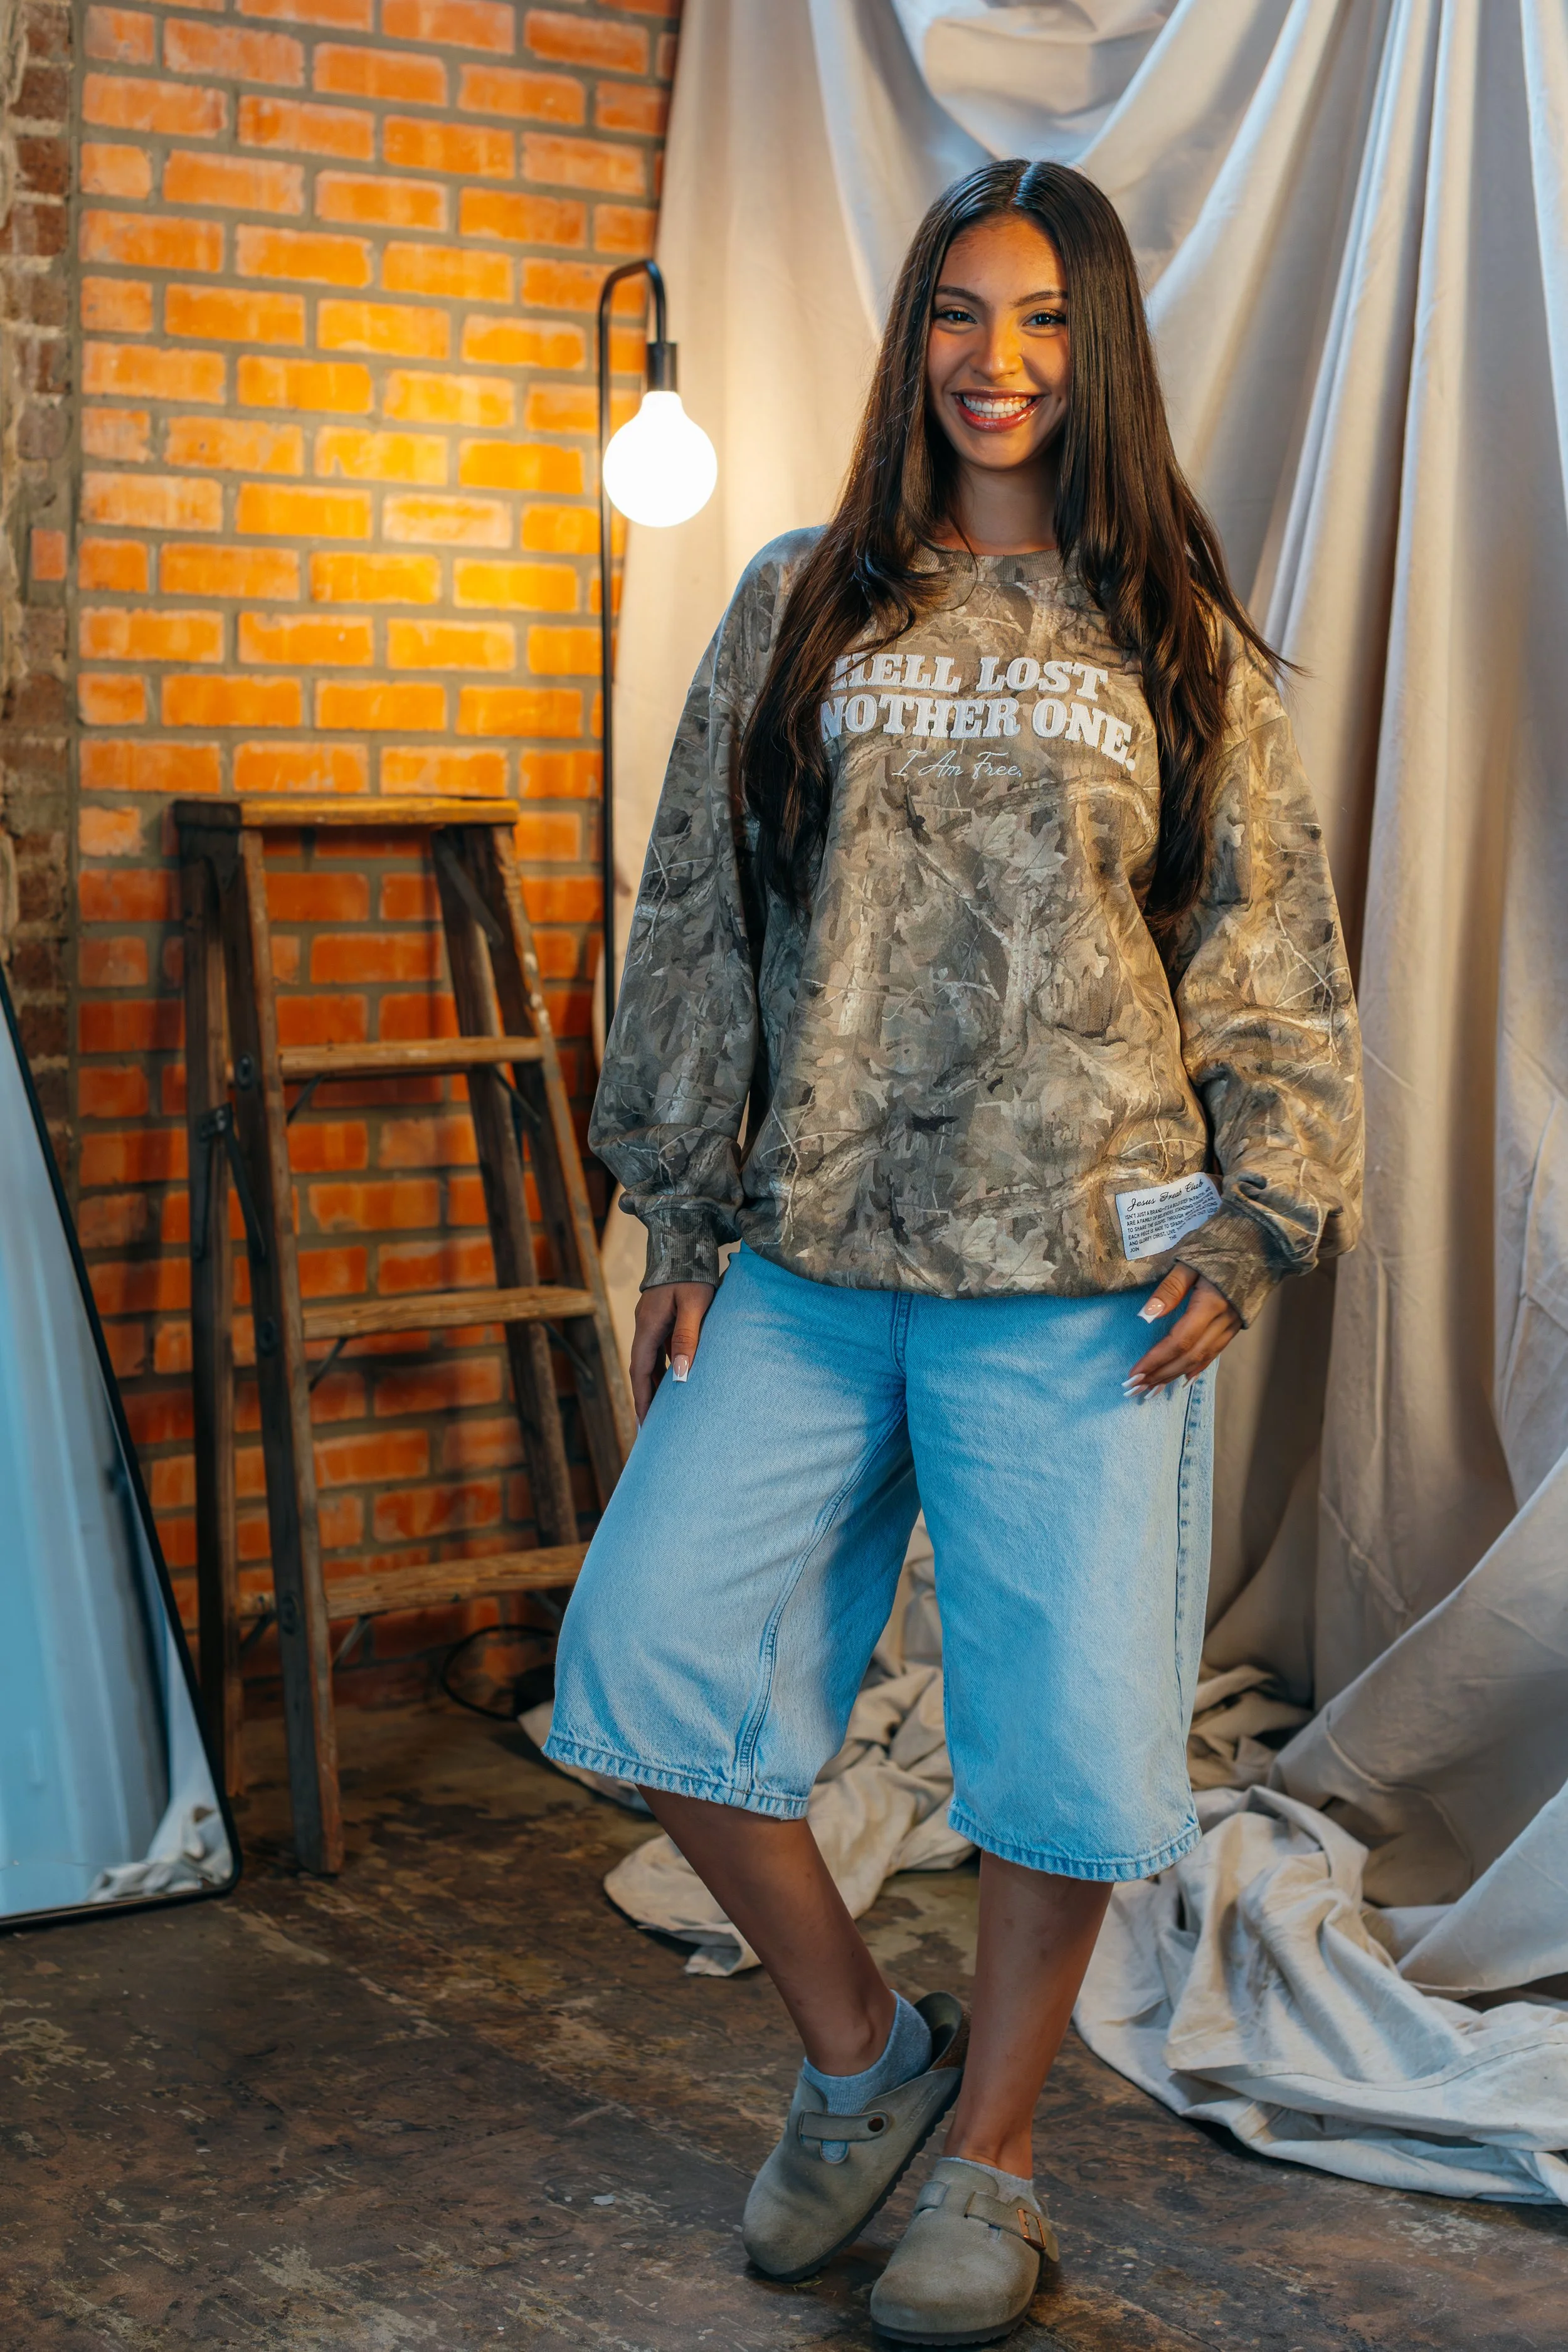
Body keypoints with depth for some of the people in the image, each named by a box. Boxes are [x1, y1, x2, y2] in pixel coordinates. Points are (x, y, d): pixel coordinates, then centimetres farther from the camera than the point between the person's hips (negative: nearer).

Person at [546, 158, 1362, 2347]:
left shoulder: (1178, 646, 7)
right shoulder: (799, 609, 10)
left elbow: (1276, 953, 8)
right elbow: (697, 919, 10)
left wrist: (1258, 1221, -3)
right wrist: (683, 1216, 7)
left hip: (1080, 1280, -2)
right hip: (807, 1264, 2)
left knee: (1066, 1720, -2)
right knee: (648, 1646, -3)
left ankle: (991, 2159, 22)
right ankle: (860, 2043, 20)